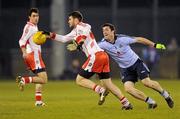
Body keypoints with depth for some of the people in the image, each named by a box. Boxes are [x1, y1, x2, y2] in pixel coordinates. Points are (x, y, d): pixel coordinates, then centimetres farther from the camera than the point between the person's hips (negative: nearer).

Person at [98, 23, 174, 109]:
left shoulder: (122, 39, -18)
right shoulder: (103, 44, -12)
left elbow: (139, 39, -10)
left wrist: (154, 45, -8)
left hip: (136, 62, -3)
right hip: (125, 69, 3)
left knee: (146, 82, -17)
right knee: (128, 89, -17)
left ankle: (166, 95, 10)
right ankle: (151, 102, -1)